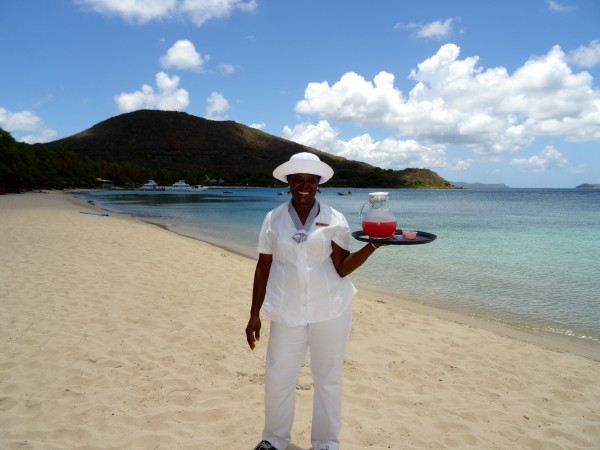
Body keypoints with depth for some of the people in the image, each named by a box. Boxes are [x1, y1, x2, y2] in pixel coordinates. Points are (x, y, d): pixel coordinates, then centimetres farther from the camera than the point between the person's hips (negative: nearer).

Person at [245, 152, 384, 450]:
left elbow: (342, 268, -9)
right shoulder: (273, 219, 0)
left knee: (328, 378, 10)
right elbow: (262, 269, 3)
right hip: (287, 311, 1)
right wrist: (254, 315, 3)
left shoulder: (335, 220, -3)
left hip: (330, 310, 0)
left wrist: (372, 246, -24)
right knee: (278, 377, 8)